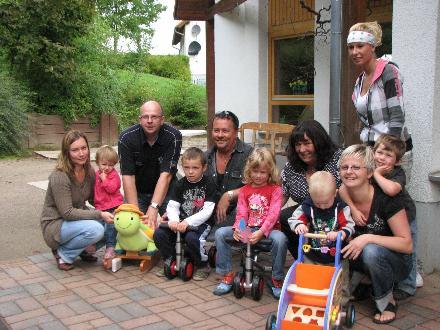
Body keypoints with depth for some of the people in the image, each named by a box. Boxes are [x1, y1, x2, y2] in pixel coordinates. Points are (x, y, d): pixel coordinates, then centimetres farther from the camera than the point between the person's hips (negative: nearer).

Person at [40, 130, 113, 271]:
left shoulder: (88, 171, -2)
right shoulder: (59, 176, -24)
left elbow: (93, 199, 9)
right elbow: (67, 213, -25)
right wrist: (99, 214, -28)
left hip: (77, 219, 7)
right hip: (54, 226, -7)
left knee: (111, 223, -13)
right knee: (96, 229, -31)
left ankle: (80, 249, 7)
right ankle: (63, 253, -6)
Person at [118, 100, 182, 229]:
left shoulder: (173, 137, -21)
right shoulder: (126, 138, -18)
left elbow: (166, 175, -27)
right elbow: (128, 176, -21)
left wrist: (153, 208, -36)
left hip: (165, 191, -1)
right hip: (137, 191, 1)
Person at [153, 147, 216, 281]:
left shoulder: (209, 184, -8)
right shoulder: (181, 184, 6)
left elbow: (207, 211, -15)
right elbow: (172, 206, 1)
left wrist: (188, 222, -25)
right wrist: (173, 220, -21)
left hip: (201, 222, -5)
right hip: (181, 221, 5)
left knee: (191, 238, -35)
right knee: (158, 234, -15)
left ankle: (202, 266, -6)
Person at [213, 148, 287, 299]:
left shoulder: (275, 189, 1)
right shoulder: (244, 191, 13)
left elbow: (273, 214, -11)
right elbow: (241, 213, 3)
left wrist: (261, 232, -25)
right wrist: (238, 229, -18)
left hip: (268, 228, -4)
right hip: (247, 228, 4)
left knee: (280, 239, -37)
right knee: (220, 233, -14)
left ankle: (277, 279, -15)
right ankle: (227, 275, -4)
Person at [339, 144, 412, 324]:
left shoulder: (386, 198, -24)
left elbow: (407, 244, -22)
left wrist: (368, 238, -34)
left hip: (395, 261, -4)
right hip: (360, 258, 4)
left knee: (371, 251, -36)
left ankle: (387, 301, -8)